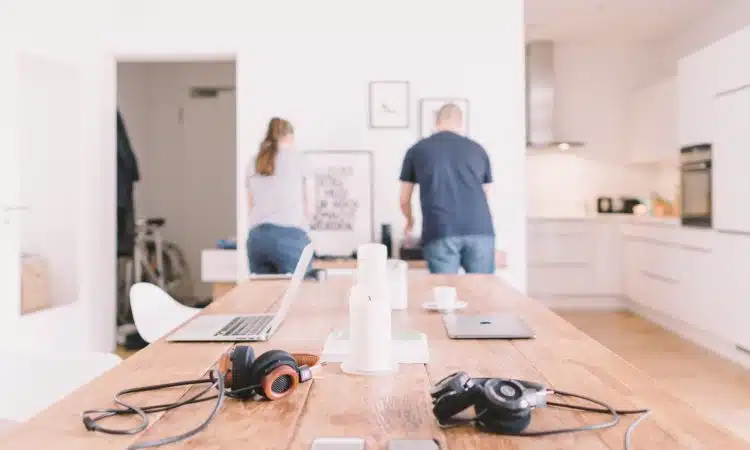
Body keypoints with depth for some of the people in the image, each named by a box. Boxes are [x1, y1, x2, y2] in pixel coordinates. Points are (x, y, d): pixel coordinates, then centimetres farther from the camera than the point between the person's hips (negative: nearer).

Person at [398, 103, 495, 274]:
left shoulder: (417, 150, 16)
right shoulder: (478, 149, 21)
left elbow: (404, 200, 23)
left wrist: (410, 221, 45)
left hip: (440, 233, -1)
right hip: (480, 230, 2)